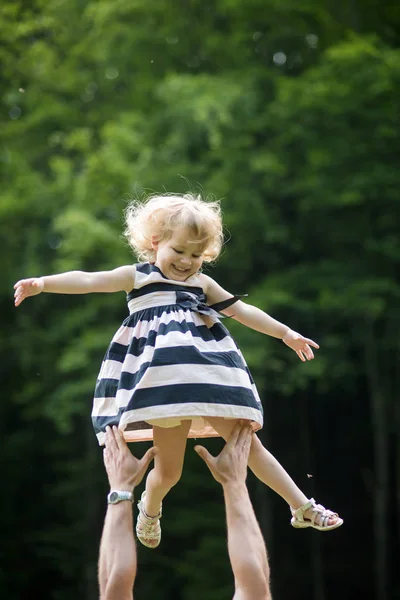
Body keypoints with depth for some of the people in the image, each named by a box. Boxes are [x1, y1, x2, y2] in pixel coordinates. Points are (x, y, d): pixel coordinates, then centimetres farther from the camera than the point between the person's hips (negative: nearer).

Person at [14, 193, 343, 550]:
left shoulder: (202, 283, 17)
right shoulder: (137, 277, 5)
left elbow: (243, 311, 23)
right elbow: (89, 281, -8)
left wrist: (286, 333, 25)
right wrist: (43, 283, -23)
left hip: (211, 377, 3)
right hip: (166, 383, -3)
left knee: (248, 444, 4)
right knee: (169, 469, 0)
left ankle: (304, 508, 8)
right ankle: (149, 511, 31)